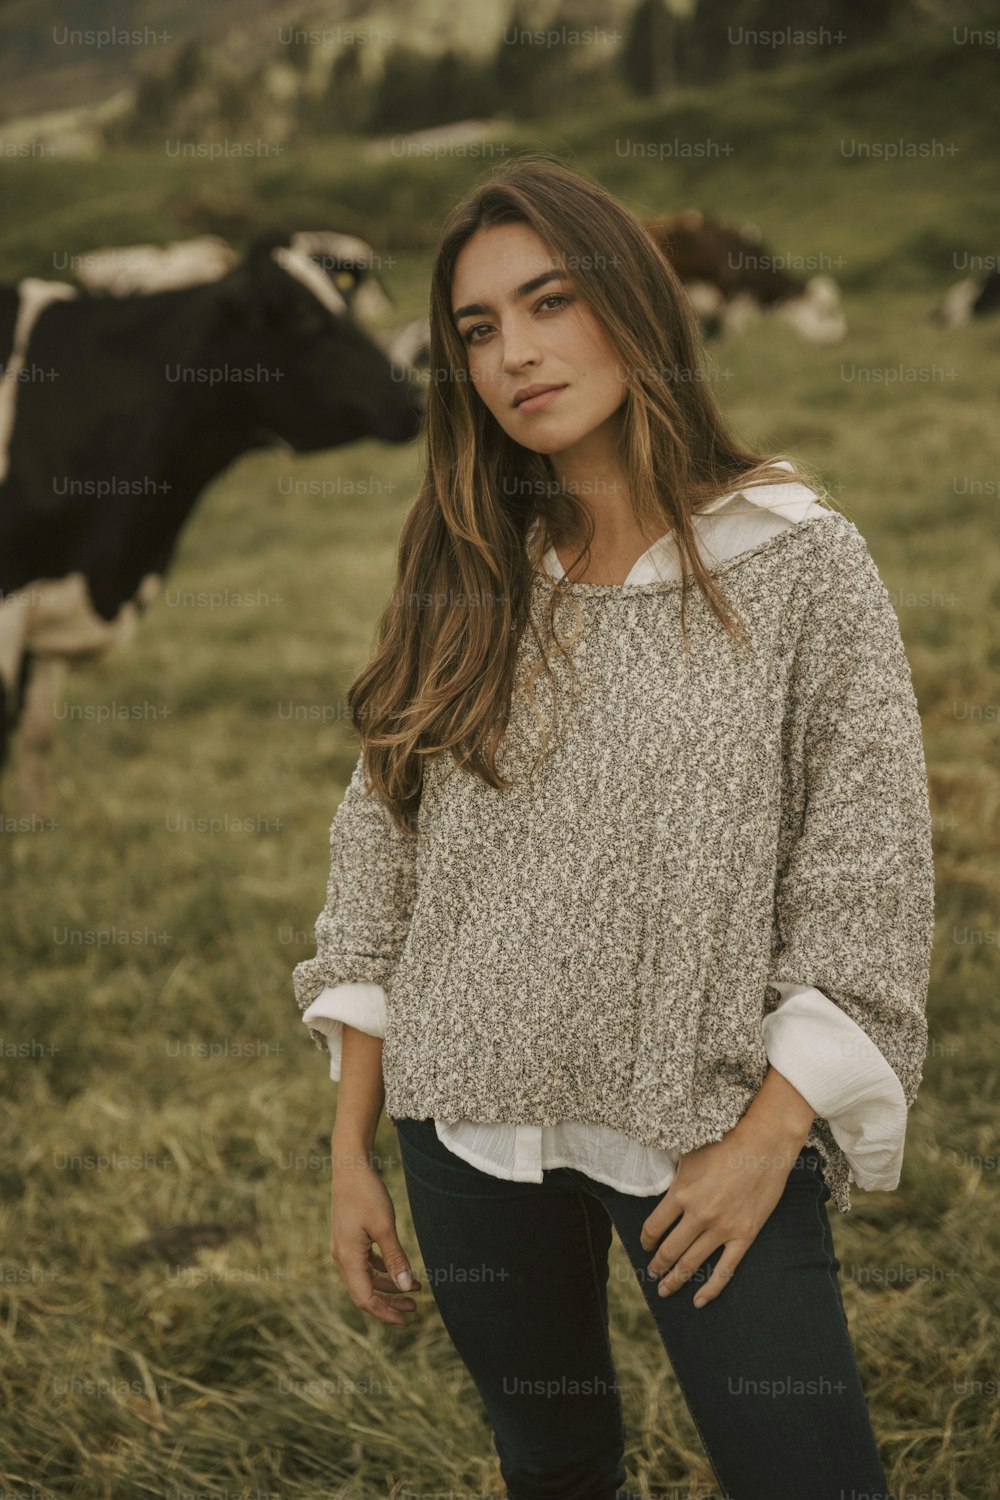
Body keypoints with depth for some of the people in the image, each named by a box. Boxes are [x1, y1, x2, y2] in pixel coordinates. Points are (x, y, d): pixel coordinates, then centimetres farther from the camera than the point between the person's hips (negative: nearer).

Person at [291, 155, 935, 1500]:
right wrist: (352, 1148, 3)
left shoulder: (803, 566, -6)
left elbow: (869, 880, -7)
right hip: (476, 1136, 3)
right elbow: (378, 861, 5)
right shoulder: (461, 582, 4)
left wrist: (765, 1138, -12)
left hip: (710, 1138, -3)